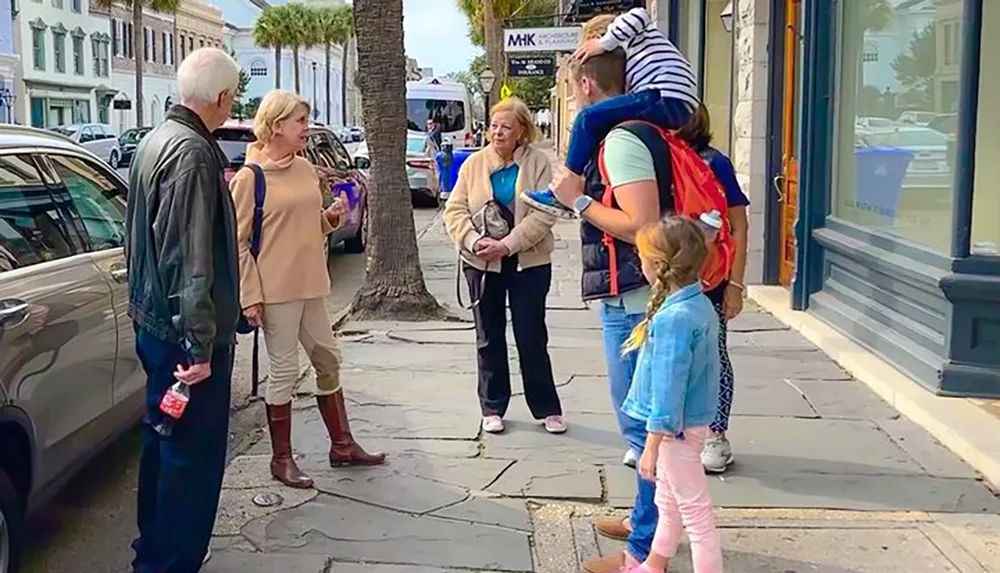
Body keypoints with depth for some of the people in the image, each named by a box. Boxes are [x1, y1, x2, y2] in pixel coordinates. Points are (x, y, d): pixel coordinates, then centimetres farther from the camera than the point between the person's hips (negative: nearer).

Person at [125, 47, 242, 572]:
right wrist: (201, 344, -24)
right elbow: (190, 258, -26)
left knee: (162, 441, 21)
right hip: (185, 331, -10)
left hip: (153, 319, 10)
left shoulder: (157, 140, 10)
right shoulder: (193, 153, -21)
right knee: (193, 454, 0)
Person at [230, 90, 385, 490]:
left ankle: (342, 446, 27)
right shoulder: (250, 178, -9)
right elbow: (238, 241, -10)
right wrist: (250, 297, -15)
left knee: (328, 362, 13)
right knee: (284, 372, 1)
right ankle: (281, 460, 15)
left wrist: (331, 216, 0)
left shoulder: (305, 169, 11)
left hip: (310, 285, 7)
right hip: (276, 289, -7)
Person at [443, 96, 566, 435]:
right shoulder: (474, 163, 4)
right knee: (489, 339, 11)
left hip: (528, 263, -2)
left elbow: (544, 214, -13)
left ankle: (547, 408, 17)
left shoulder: (537, 162, -4)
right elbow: (455, 210, 0)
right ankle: (492, 408, 22)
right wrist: (474, 242, -17)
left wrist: (508, 244, -21)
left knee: (532, 337, 4)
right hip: (483, 264, 3)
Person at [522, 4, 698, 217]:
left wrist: (604, 44, -5)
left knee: (589, 118, -12)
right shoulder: (630, 51, 37)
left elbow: (639, 15, -12)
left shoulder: (633, 34, 12)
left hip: (665, 99, -10)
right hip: (675, 108, 10)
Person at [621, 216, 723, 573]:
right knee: (667, 502, 26)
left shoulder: (674, 318, -28)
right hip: (692, 421, 10)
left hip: (676, 429, -10)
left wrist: (651, 447, -21)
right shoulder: (701, 305, 1)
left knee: (695, 511, 1)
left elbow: (668, 387, -26)